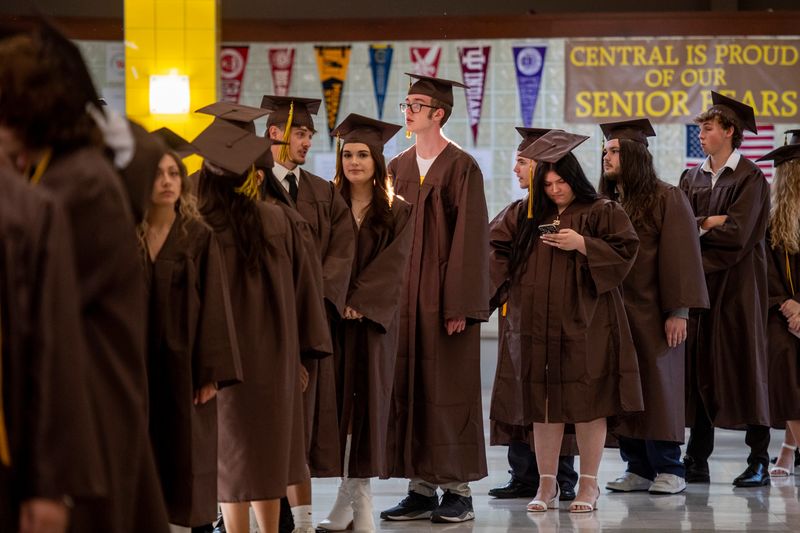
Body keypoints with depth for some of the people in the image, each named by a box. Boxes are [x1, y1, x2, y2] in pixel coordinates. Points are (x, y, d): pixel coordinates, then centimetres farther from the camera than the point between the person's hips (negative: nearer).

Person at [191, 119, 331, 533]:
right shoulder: (282, 222, -5)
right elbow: (306, 287, 1)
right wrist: (301, 352, 9)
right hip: (273, 357, 4)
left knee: (232, 457, 4)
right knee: (269, 452, 17)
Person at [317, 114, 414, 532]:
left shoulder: (397, 213, 5)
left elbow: (392, 267, -4)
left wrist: (358, 302, -14)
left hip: (373, 321, -1)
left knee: (367, 400, -2)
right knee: (337, 400, -2)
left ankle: (360, 495, 3)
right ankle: (349, 497, 3)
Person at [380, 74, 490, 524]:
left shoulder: (462, 168, -7)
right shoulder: (399, 168, 11)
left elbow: (471, 238, -11)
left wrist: (461, 306, -15)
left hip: (443, 297, -6)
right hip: (403, 296, 6)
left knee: (450, 390, -1)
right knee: (409, 390, 6)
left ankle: (459, 491, 7)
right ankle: (422, 488, 13)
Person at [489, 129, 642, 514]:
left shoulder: (603, 213, 2)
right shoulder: (525, 216, 12)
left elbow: (624, 252, -7)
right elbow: (496, 251, 12)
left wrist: (582, 244, -15)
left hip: (585, 325, -3)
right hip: (538, 325, 3)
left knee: (587, 404, -1)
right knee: (543, 403, 4)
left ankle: (589, 484, 8)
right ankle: (546, 485, 11)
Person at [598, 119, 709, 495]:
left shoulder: (666, 199, -5)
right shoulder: (606, 203, 12)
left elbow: (681, 256, -9)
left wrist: (679, 311, -14)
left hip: (652, 313, -5)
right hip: (614, 313, 5)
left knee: (658, 389, -2)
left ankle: (669, 469, 5)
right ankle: (638, 468, 10)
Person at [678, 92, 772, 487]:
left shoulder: (750, 179, -6)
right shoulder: (692, 179, 12)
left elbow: (738, 234, -15)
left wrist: (695, 226, -6)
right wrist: (712, 222, -13)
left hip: (738, 286, -5)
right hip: (701, 283, 5)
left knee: (745, 369, -4)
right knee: (701, 369, 4)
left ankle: (759, 462, 1)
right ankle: (697, 462, 7)